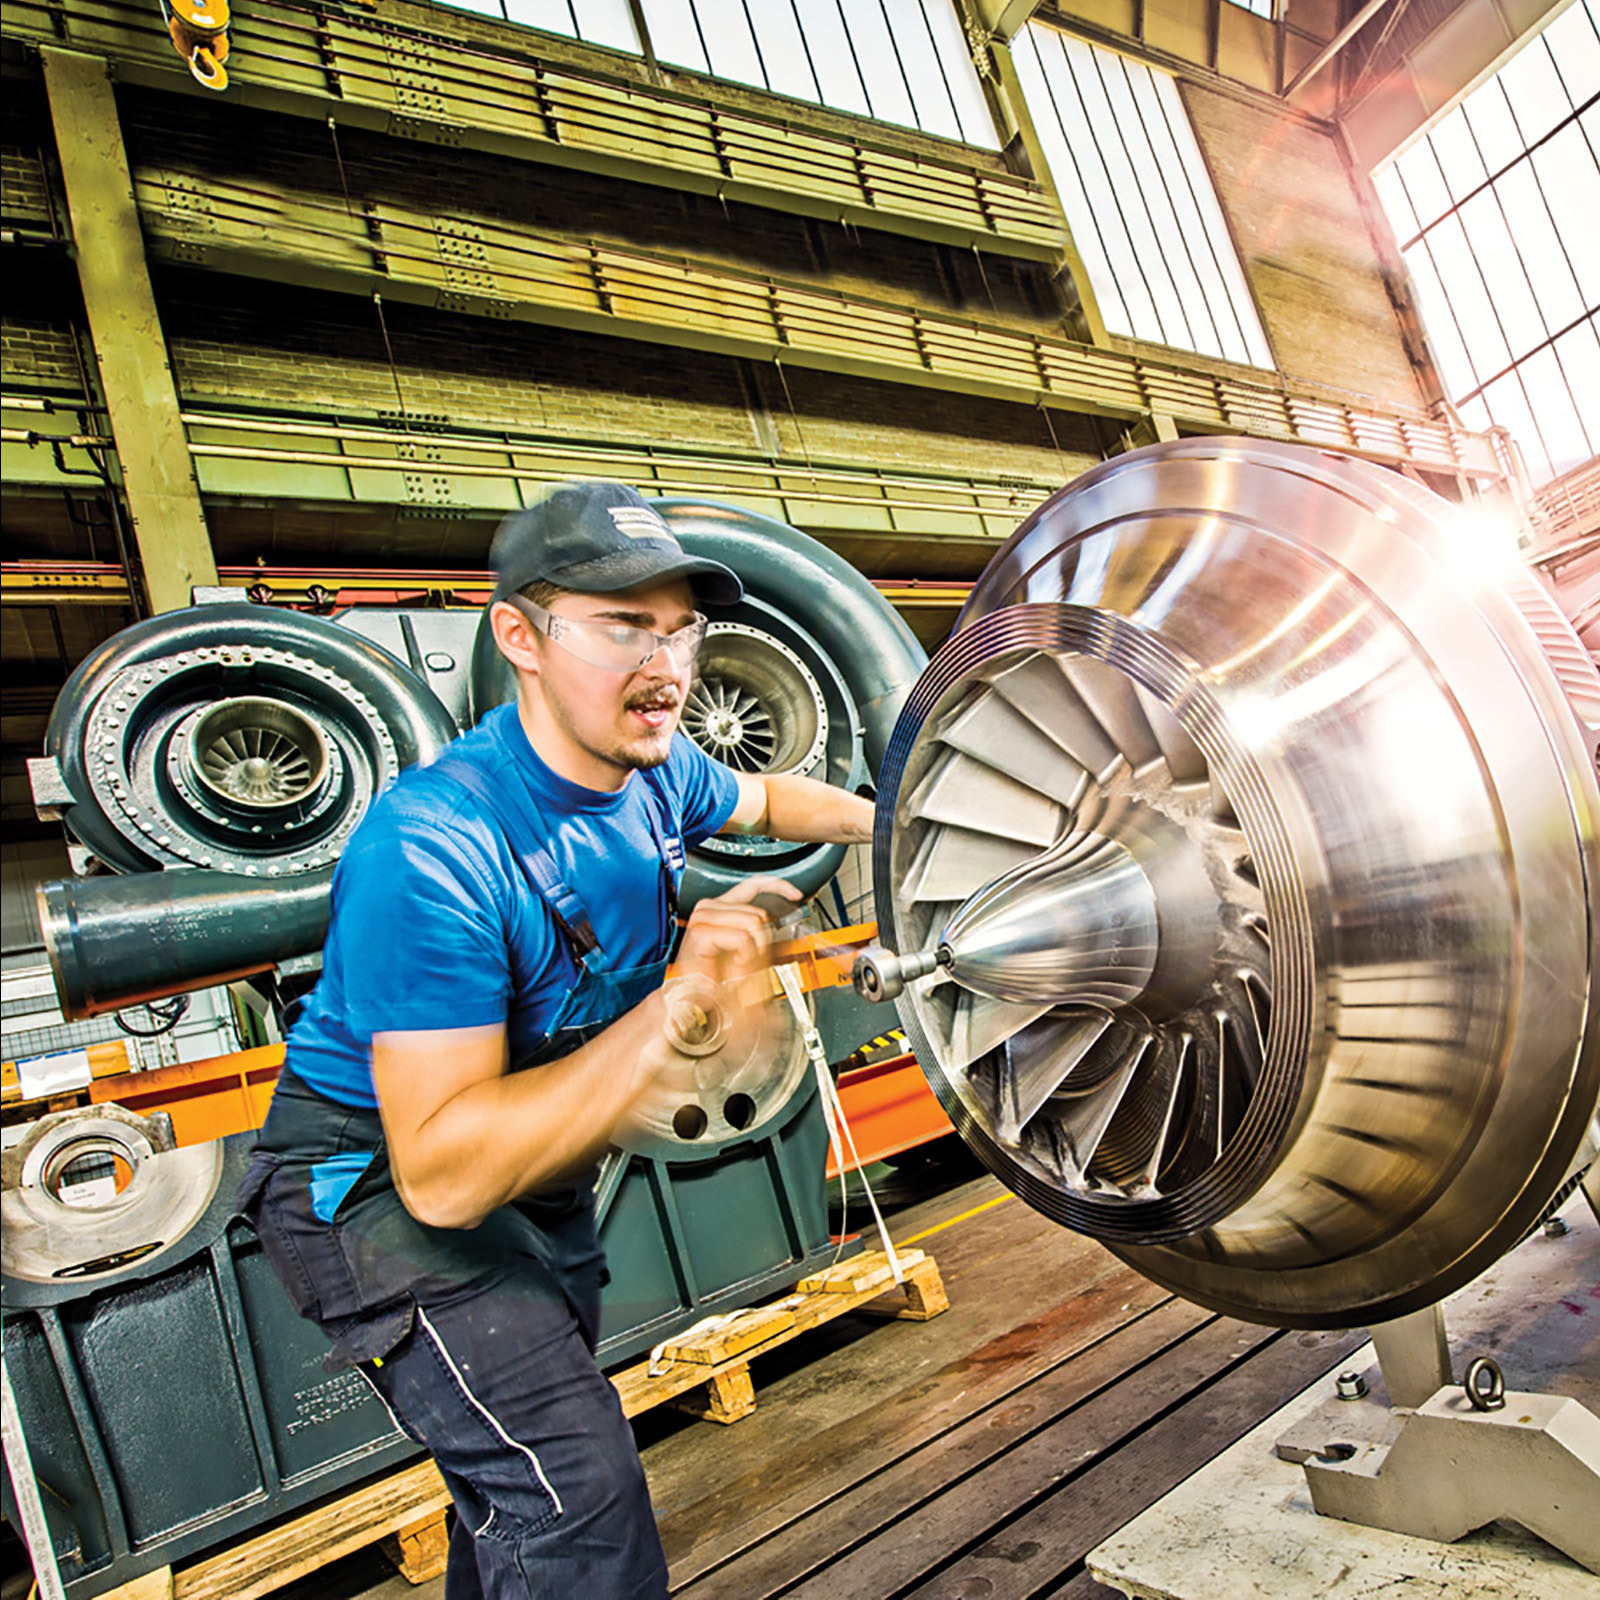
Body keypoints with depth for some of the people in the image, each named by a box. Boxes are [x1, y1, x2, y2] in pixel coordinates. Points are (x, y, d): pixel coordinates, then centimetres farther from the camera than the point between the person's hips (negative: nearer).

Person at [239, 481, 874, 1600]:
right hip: (380, 1181, -7)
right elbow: (441, 1172, -37)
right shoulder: (436, 849, -35)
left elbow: (760, 800, 15)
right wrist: (670, 1010, -43)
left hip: (539, 1163, 8)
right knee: (577, 1492, -19)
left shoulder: (656, 772, -11)